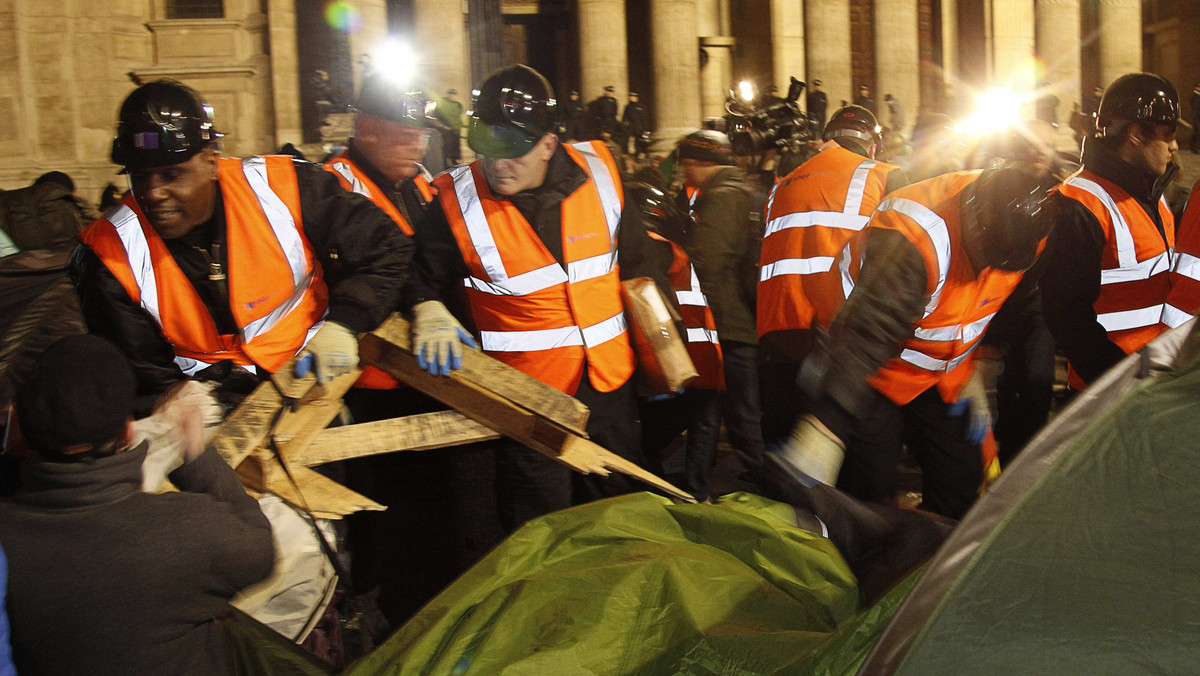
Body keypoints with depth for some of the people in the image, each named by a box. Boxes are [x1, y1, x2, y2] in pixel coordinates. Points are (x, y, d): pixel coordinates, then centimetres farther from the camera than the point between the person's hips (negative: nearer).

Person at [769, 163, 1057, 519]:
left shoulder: (1021, 228, -15)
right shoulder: (911, 238, -38)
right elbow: (864, 333, -46)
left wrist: (976, 376, 4)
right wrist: (823, 432, -53)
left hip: (942, 378, 6)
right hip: (875, 373, -6)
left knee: (961, 484, 5)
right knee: (868, 494, -9)